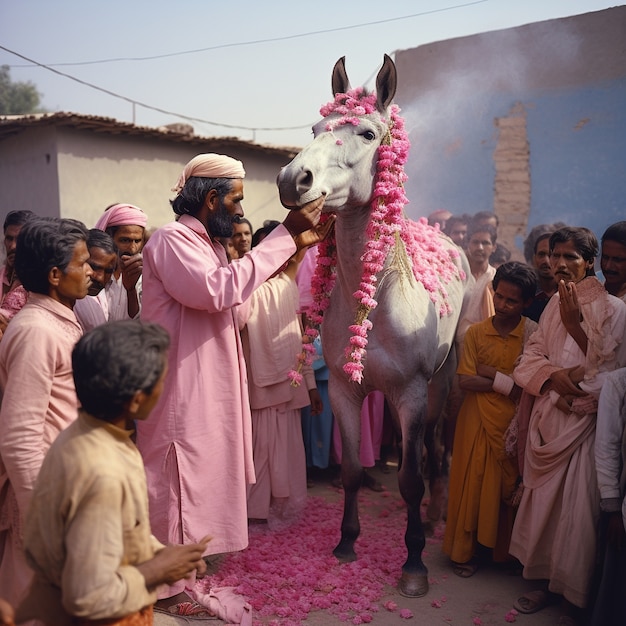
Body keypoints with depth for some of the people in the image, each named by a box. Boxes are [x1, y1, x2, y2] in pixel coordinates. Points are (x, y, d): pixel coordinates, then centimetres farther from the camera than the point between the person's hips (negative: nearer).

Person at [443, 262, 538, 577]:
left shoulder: (533, 334, -6)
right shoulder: (475, 332, 0)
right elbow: (465, 381, -8)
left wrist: (490, 374, -13)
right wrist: (510, 382, -14)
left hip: (513, 424, -1)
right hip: (477, 421, 1)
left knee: (506, 487, 10)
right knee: (471, 484, 8)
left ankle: (502, 549, 30)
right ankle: (466, 549, 24)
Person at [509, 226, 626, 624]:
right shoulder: (554, 305, 8)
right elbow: (531, 358, 4)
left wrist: (574, 324, -19)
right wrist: (555, 376, -17)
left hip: (585, 424, -5)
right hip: (548, 420, 5)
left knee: (578, 509, 1)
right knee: (543, 502, 13)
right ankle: (546, 580, 30)